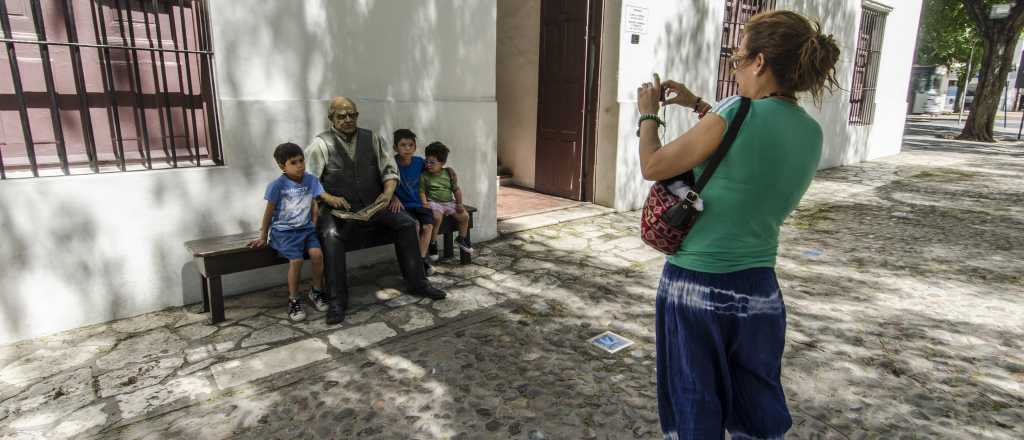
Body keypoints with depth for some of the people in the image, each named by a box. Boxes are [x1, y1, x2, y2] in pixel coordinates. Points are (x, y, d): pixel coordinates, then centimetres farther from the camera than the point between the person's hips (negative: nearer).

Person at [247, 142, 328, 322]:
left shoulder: (311, 180, 2)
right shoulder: (277, 185, -9)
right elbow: (269, 212, -1)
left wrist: (315, 228, 3)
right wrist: (263, 237, 5)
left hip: (306, 228, 3)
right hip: (284, 231, -3)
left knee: (317, 254, -22)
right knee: (296, 260, -24)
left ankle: (316, 292, 3)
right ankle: (294, 301, -3)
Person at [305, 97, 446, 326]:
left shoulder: (372, 139, 10)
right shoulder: (321, 144, 0)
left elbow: (390, 169, 9)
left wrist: (388, 192, -10)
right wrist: (329, 198, -19)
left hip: (372, 204, 4)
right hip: (338, 209, -3)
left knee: (406, 223, -15)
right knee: (331, 235, -33)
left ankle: (417, 283, -1)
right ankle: (337, 300, -21)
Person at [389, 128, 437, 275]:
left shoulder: (419, 162, 3)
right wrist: (394, 198, -21)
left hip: (420, 203, 3)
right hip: (403, 205, -3)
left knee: (428, 225, -21)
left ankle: (421, 258, -11)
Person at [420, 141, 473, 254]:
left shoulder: (449, 173, 4)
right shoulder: (424, 176, -3)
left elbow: (456, 190, 9)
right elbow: (422, 191, -4)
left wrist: (459, 204, 3)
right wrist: (424, 203, -20)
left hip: (449, 202, 4)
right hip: (434, 202, -4)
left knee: (465, 215, -8)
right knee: (437, 217, -33)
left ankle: (462, 238, 17)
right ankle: (433, 242, -15)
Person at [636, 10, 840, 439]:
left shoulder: (735, 115, -18)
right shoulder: (811, 134, 3)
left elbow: (652, 167, -8)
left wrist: (648, 114, 8)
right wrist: (696, 104, 23)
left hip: (695, 287, -6)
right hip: (759, 291, 6)